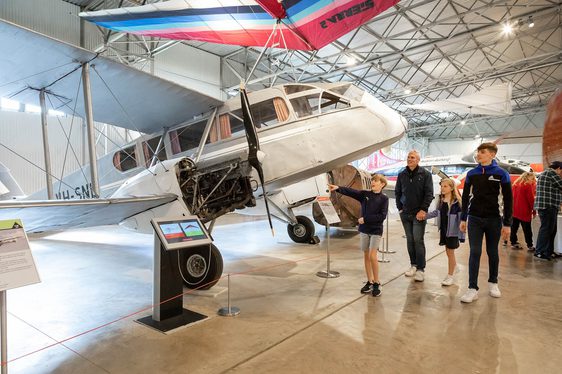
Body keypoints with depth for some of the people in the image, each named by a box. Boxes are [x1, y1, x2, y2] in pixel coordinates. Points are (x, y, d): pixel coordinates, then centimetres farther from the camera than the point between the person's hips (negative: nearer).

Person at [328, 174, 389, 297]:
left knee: (372, 256, -10)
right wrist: (338, 188, -27)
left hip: (376, 230, -4)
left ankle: (376, 283, 6)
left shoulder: (384, 199, -5)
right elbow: (350, 192, -12)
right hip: (364, 229, 4)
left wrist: (365, 219, -17)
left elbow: (382, 216, -14)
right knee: (366, 255, 8)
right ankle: (369, 282, 21)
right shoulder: (365, 194, 3)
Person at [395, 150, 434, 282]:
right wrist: (400, 208, 7)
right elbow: (397, 192, 15)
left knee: (418, 240, -6)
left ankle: (420, 269, 1)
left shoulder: (425, 174, -2)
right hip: (405, 214, 4)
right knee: (410, 240, 9)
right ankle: (413, 265, 19)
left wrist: (423, 210, -12)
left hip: (419, 214, -4)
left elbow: (429, 193, -6)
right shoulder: (402, 175, 8)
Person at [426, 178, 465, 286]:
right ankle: (455, 267, 42)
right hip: (443, 229, 6)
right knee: (448, 251, 18)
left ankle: (450, 275, 15)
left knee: (450, 252, 2)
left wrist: (461, 233, -17)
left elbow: (461, 217, -16)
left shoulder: (457, 201, -17)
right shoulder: (441, 200, 4)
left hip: (453, 230, -6)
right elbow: (437, 212, 14)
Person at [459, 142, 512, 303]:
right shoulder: (471, 174, 3)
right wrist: (463, 219, 7)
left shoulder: (501, 174, -4)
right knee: (475, 252, -3)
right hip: (475, 219, 1)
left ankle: (493, 283, 30)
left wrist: (507, 224, -6)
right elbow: (465, 197, 9)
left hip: (494, 219, -1)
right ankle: (473, 288, -1)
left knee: (492, 252, 12)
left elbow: (508, 200, -3)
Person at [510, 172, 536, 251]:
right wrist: (534, 210, -2)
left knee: (514, 227, 9)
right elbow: (531, 199, -11)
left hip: (514, 210, 7)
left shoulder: (515, 184, 11)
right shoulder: (528, 185, -10)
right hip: (524, 211, -7)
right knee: (527, 229, -1)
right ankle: (529, 246, 3)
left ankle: (514, 243, 14)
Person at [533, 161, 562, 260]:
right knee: (546, 229, -9)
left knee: (551, 230, 14)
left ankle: (549, 252, 18)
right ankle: (540, 252, -8)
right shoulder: (552, 173, -8)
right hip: (548, 206, -10)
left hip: (543, 206, 10)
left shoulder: (544, 174, 24)